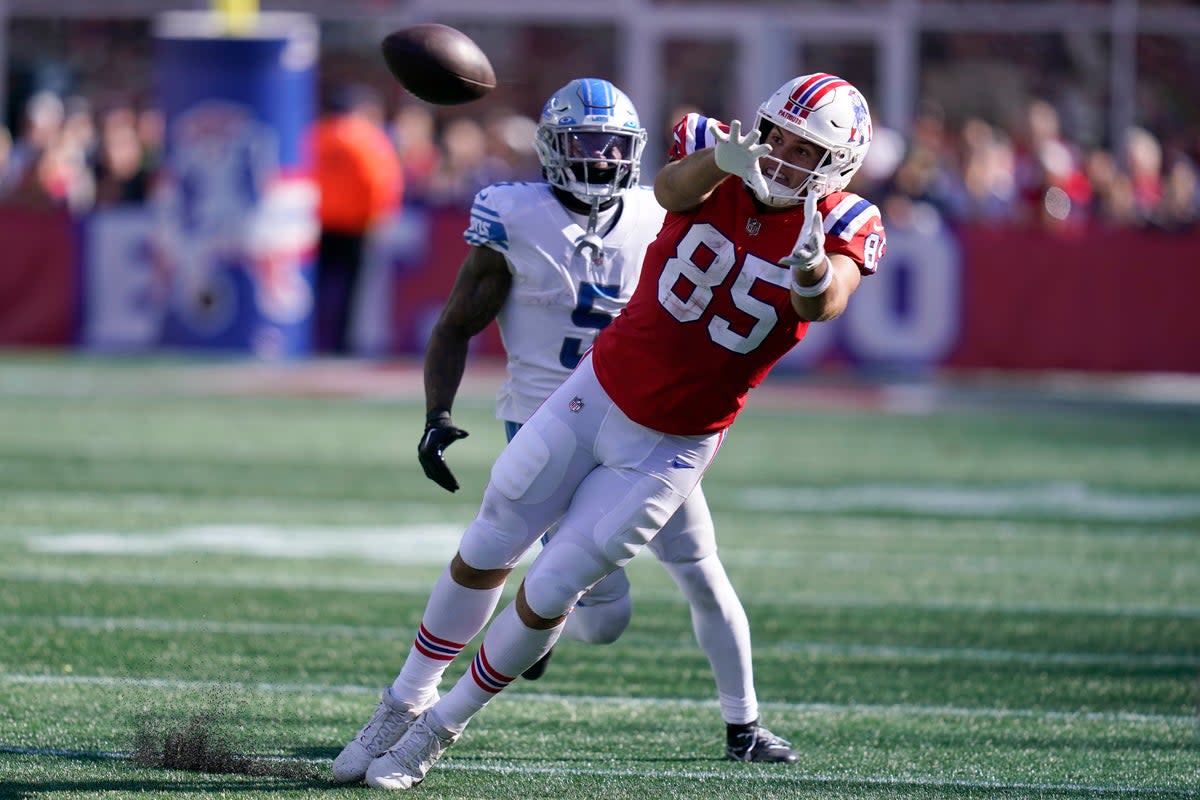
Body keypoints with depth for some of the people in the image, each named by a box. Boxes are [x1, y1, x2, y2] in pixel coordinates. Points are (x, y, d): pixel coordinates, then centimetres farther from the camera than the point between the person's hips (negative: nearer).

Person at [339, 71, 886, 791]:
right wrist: (721, 158, -58)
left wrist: (812, 268, -60)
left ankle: (441, 730, 22)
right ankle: (407, 703, 34)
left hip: (671, 450, -2)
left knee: (549, 594, 0)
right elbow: (672, 188, -35)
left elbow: (825, 303, -36)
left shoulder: (842, 229, -15)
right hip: (599, 391, 2)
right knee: (485, 555, 13)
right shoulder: (717, 163, -12)